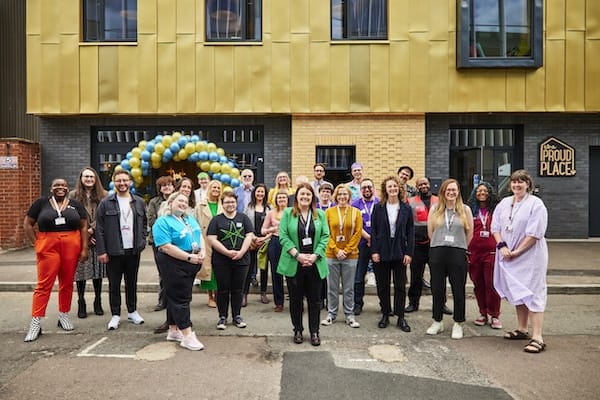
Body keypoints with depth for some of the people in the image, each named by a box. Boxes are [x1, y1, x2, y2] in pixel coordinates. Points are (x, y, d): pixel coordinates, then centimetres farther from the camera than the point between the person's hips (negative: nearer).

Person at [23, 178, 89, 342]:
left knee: (67, 283, 9)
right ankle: (35, 323, 2)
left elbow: (84, 227, 7)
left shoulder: (76, 205, 8)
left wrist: (84, 248, 0)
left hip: (71, 247, 2)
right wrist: (36, 243, 0)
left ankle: (64, 315, 24)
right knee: (44, 284, -4)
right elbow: (27, 224, 9)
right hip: (48, 247, -1)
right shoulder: (41, 203, 5)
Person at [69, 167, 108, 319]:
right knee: (81, 271, 1)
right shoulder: (73, 195, 6)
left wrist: (92, 229, -14)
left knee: (98, 271, 6)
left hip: (98, 239, 0)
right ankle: (81, 303, 14)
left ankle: (98, 302, 18)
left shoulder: (103, 195, 6)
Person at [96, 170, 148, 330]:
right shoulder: (106, 203, -3)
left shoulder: (139, 202, 6)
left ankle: (132, 311, 26)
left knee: (132, 282, 13)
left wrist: (142, 241, 2)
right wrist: (101, 251, -8)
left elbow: (144, 223, 14)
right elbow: (99, 228, -4)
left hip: (133, 250, 3)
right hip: (113, 251, -2)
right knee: (114, 284, 6)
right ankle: (115, 315, 18)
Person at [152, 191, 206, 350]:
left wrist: (202, 251, -8)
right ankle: (187, 336, 0)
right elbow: (166, 247, -20)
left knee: (176, 297, 16)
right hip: (174, 264, -8)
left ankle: (174, 331, 26)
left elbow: (199, 236, 12)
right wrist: (189, 257, -22)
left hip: (191, 264, 8)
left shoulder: (190, 219, 13)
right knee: (180, 298, -4)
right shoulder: (162, 222, -11)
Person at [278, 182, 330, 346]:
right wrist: (297, 255, -14)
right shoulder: (288, 213, 1)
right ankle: (297, 330, 25)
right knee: (296, 299, 10)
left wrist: (315, 255, -11)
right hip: (294, 264, -1)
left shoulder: (320, 214, 7)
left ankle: (314, 332, 21)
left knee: (315, 299, 8)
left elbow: (325, 236, 2)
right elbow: (283, 236, -6)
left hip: (315, 264, 2)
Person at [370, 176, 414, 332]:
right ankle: (385, 314, 23)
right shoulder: (378, 208, -1)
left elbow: (410, 232, 2)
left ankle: (400, 317, 18)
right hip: (382, 252, 0)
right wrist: (374, 251, -8)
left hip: (399, 252, 0)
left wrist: (409, 252, -5)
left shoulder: (406, 208, 1)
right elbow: (373, 230, -2)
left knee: (400, 286, 7)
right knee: (382, 285, 9)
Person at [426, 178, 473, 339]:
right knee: (437, 289, 9)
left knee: (458, 290, 4)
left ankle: (458, 324, 18)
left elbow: (470, 233, 8)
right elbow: (430, 231, 8)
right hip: (437, 253, 1)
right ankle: (437, 322, 23)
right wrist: (440, 244, 11)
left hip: (458, 253, -1)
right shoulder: (435, 208, 5)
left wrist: (460, 247, 11)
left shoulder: (465, 209, 3)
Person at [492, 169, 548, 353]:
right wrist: (502, 246, -7)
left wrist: (516, 252, -14)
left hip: (530, 256, -6)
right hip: (508, 255, 6)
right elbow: (495, 227, 8)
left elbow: (534, 234, -15)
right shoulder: (504, 203, 10)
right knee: (517, 292, 15)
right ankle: (522, 329, 28)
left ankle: (537, 337, -5)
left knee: (532, 293, -8)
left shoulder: (536, 204, -9)